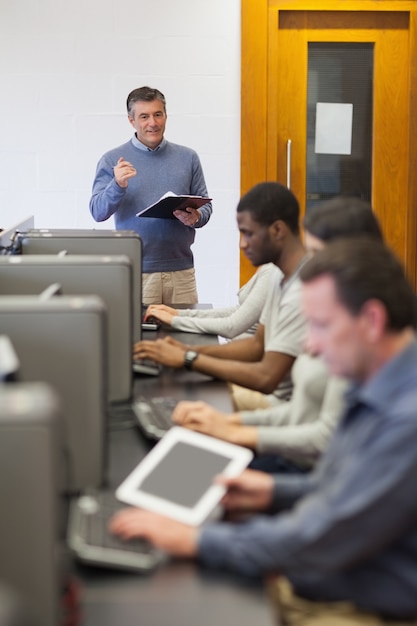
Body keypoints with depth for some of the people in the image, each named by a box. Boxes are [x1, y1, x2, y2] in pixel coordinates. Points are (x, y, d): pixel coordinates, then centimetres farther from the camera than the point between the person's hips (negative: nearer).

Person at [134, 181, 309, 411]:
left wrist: (187, 359, -19)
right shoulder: (282, 276, 8)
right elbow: (259, 344, 14)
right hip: (273, 393, 9)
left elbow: (266, 378, -26)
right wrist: (188, 350, 0)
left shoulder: (303, 291, -26)